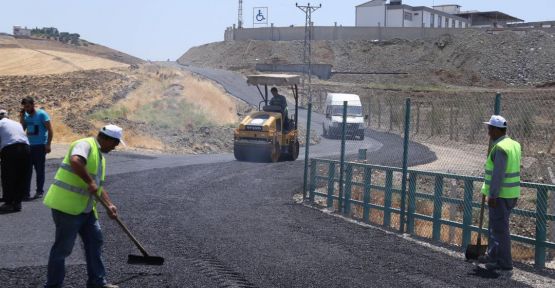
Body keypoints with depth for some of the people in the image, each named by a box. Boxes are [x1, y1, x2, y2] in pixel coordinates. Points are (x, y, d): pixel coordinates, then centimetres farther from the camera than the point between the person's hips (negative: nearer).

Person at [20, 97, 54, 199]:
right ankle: (26, 192, 2)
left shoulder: (42, 114, -8)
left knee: (39, 169, 2)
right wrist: (22, 116, -1)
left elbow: (50, 130, -10)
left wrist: (48, 144, -16)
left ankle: (39, 191, 12)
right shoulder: (26, 116, 10)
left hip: (40, 146, -5)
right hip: (29, 146, 5)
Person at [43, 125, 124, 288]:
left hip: (85, 208, 10)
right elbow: (75, 161, -35)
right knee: (63, 248, -1)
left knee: (95, 242, 12)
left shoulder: (99, 155, 18)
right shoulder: (85, 145, -13)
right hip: (66, 206, -10)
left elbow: (98, 186, 24)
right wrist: (90, 182, -30)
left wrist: (109, 205, 15)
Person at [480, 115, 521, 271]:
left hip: (500, 194, -10)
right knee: (495, 226, 20)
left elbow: (498, 174, -23)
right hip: (511, 193, 10)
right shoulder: (514, 144, 10)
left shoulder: (500, 148, -19)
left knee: (500, 228, -2)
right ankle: (493, 255, 31)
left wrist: (492, 195, -20)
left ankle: (504, 262, 3)